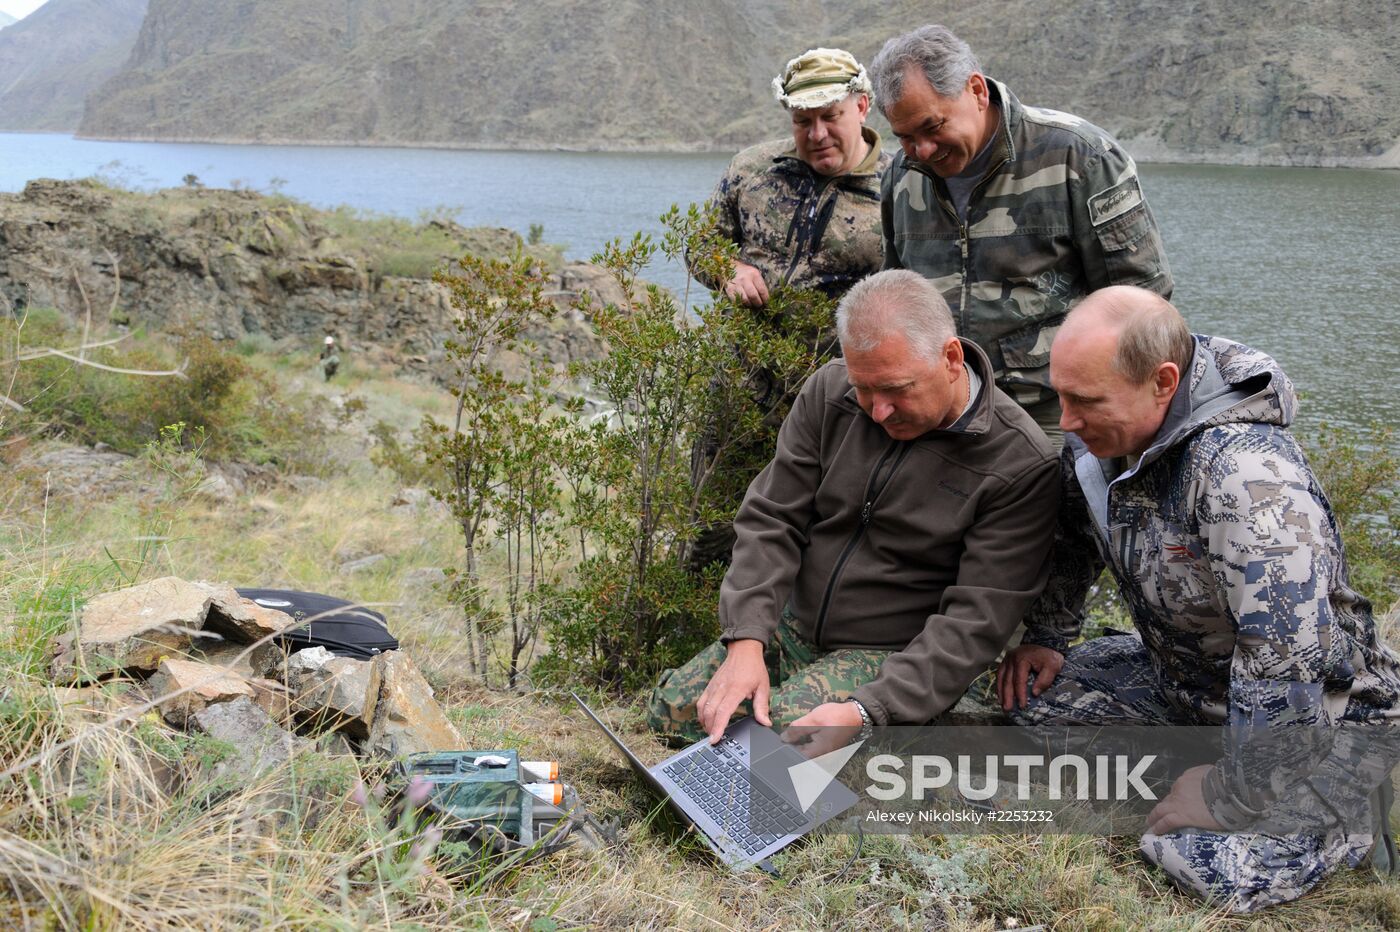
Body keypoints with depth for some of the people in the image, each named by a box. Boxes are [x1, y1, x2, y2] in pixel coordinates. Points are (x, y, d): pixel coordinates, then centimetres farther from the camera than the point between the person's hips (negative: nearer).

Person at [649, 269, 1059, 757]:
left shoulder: (1020, 465, -20)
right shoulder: (829, 392, -6)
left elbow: (977, 620, -22)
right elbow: (770, 520, -5)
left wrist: (867, 711, -32)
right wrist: (746, 642, -20)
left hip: (891, 661, -5)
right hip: (790, 626, 5)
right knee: (669, 711, -4)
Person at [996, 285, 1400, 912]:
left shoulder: (1246, 472, -35)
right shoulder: (1098, 435, -9)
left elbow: (1288, 664, -38)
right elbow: (1072, 539, 14)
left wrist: (1230, 798, -29)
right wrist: (1043, 638, 7)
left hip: (1312, 711, -7)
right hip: (1177, 675, 8)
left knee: (1207, 863, -28)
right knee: (1034, 696, -6)